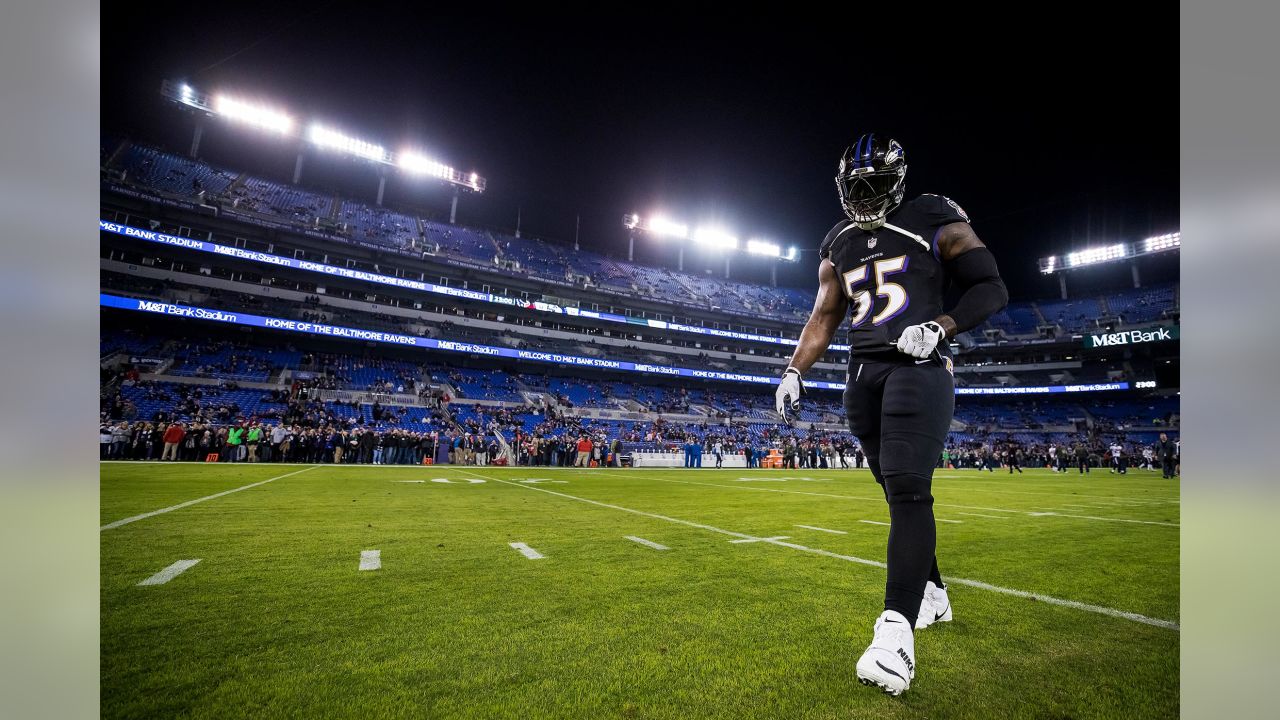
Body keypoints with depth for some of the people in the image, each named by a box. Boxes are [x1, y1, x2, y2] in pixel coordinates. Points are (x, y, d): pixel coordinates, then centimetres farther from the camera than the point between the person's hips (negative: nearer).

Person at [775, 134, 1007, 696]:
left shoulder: (933, 223, 3)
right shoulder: (838, 246, 17)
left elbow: (991, 288, 2)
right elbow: (824, 317, 19)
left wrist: (939, 327, -15)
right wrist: (793, 372, 10)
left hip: (917, 366, -5)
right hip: (863, 373, 5)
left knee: (907, 488, -17)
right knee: (898, 491, 10)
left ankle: (897, 629, -18)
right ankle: (932, 595, 28)